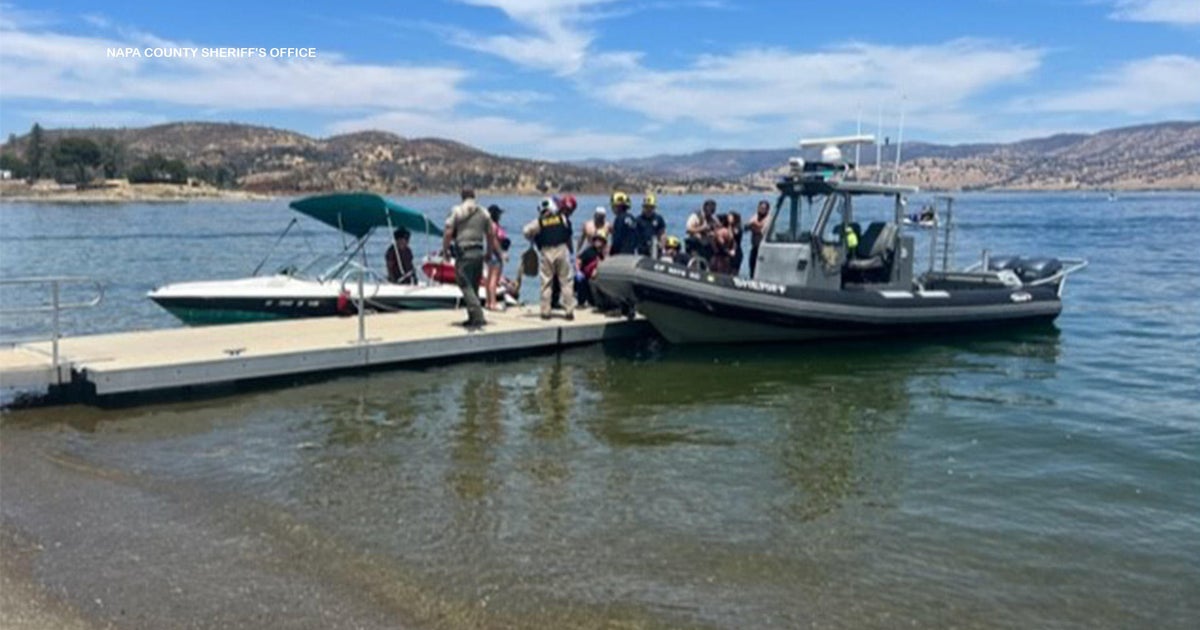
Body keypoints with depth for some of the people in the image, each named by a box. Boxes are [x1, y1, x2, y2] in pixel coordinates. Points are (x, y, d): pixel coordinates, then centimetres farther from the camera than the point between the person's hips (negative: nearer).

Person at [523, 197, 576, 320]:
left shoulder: (540, 221, 2)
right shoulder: (562, 217, 5)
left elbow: (527, 231, -5)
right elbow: (569, 231, 8)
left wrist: (534, 240, 14)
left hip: (546, 252, 0)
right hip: (562, 249, 0)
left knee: (546, 282, 6)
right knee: (566, 281, 4)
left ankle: (545, 311, 6)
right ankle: (569, 311, 3)